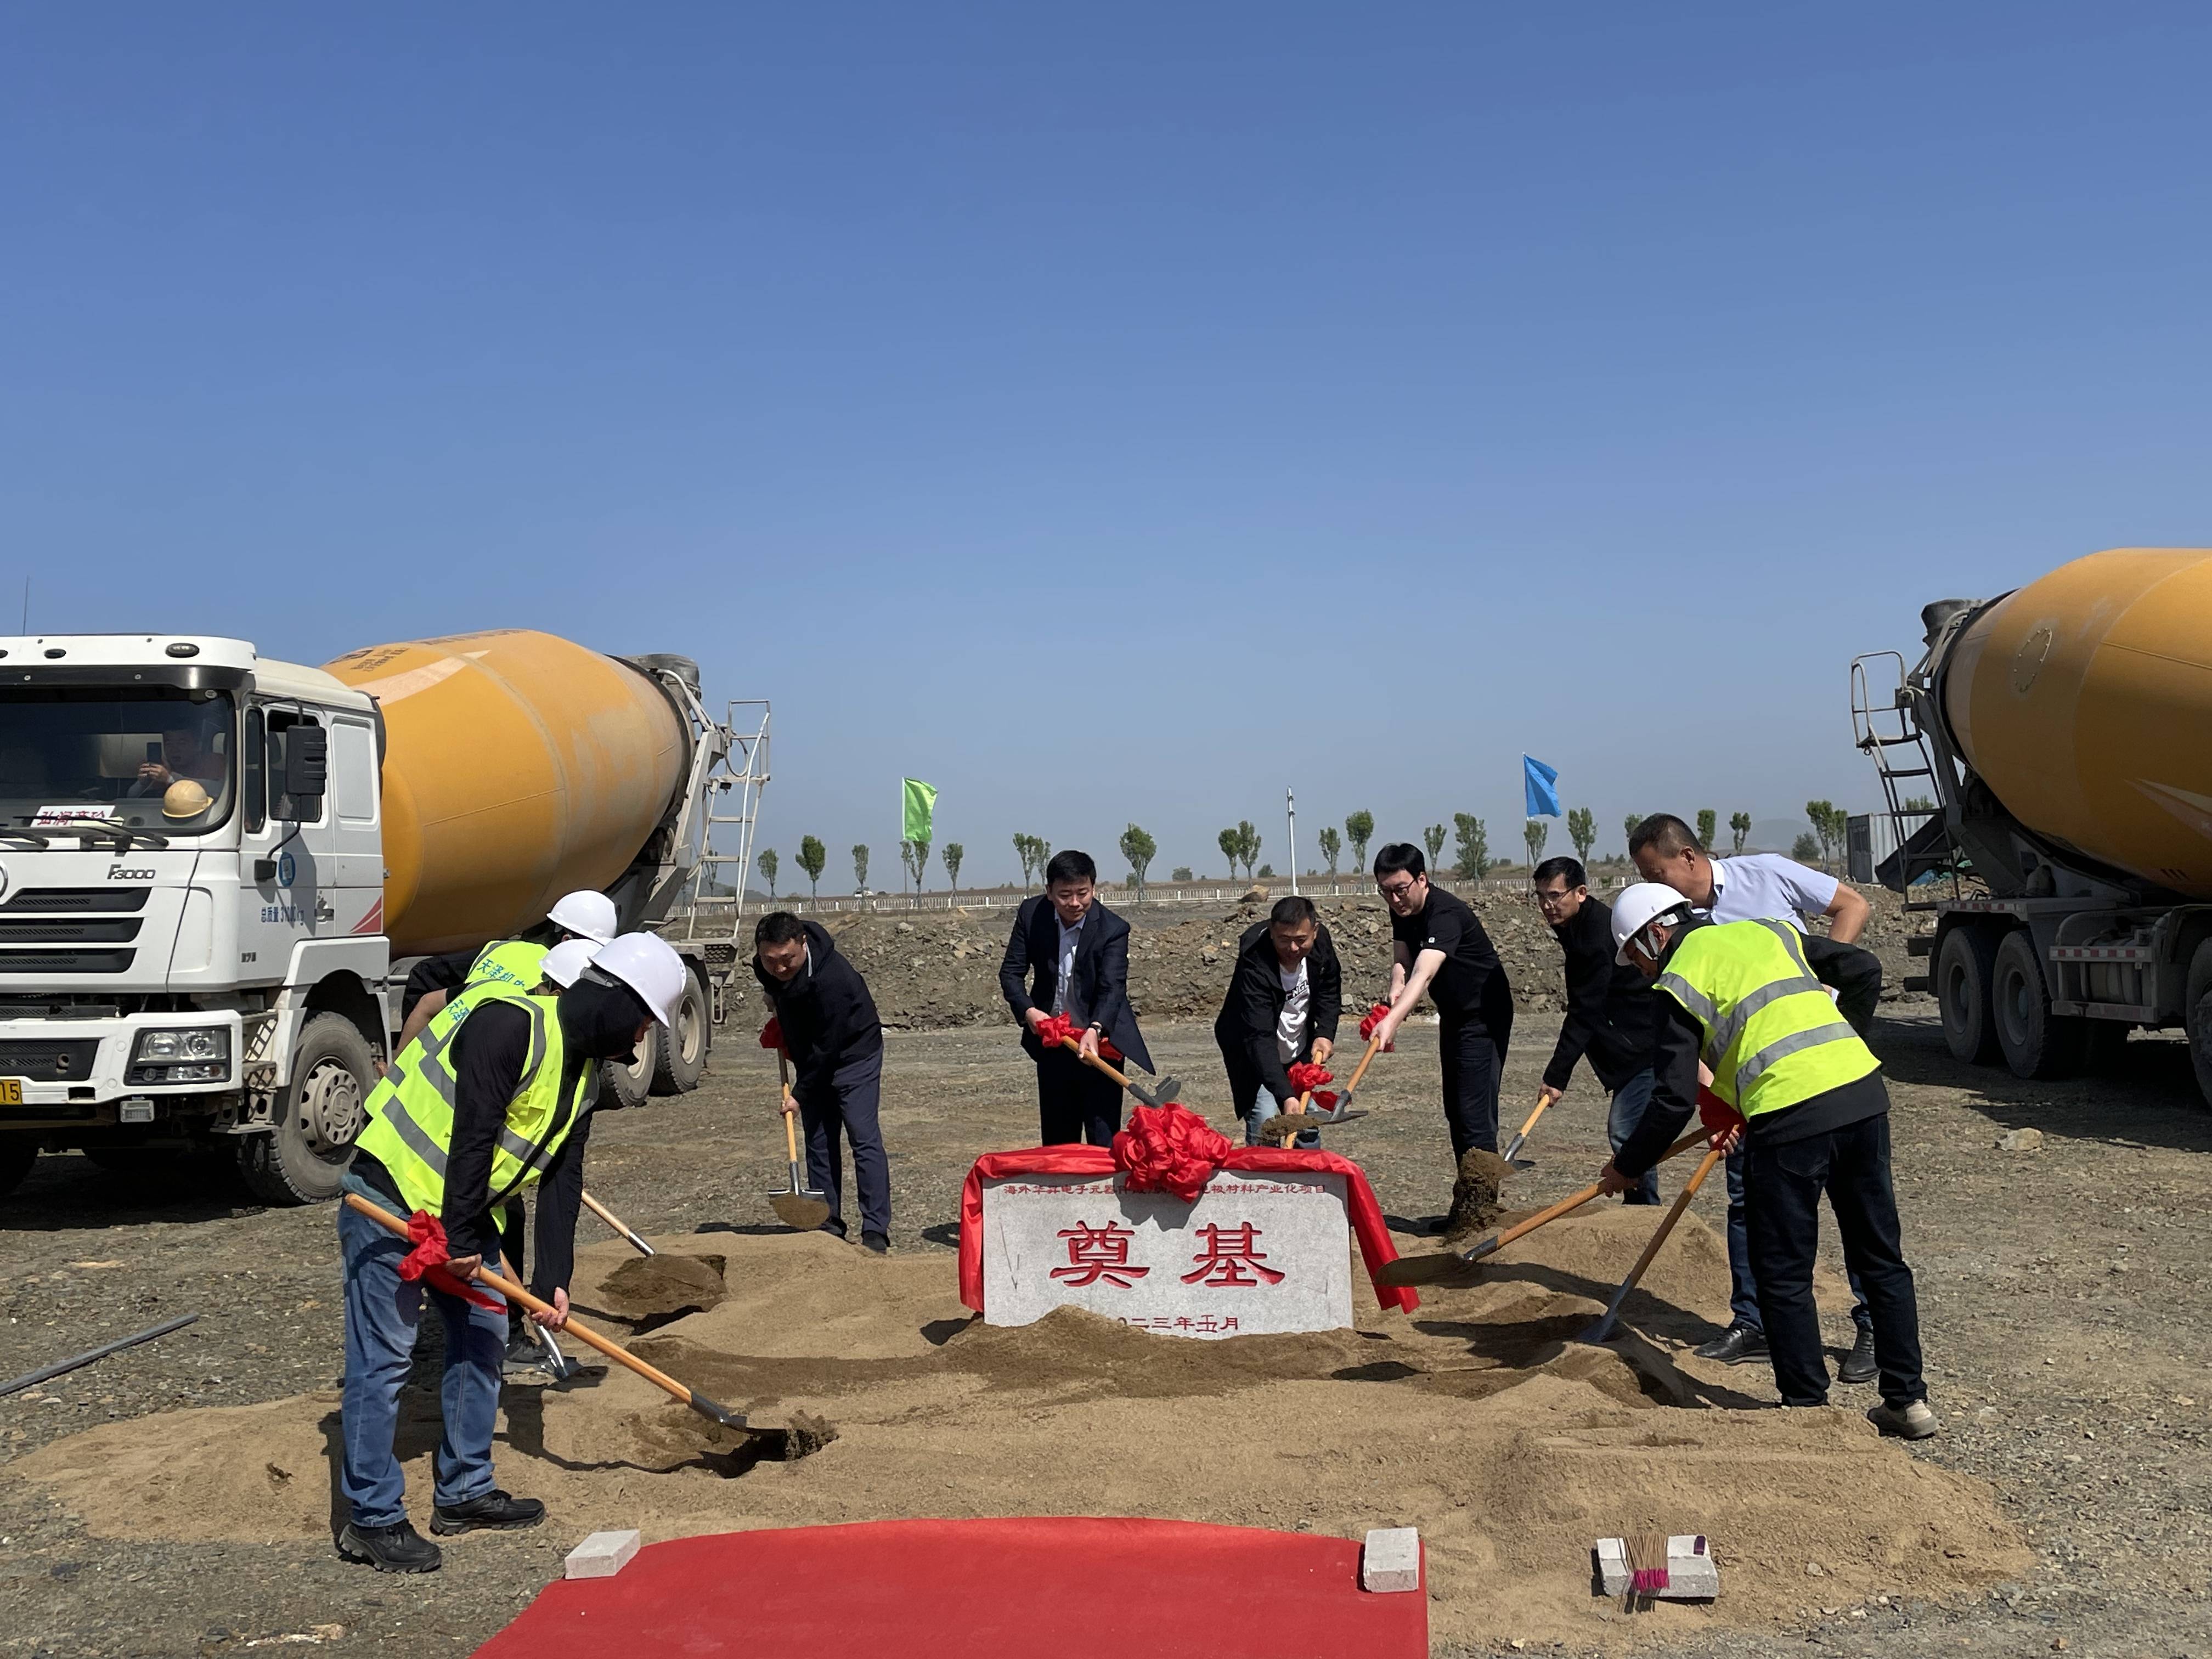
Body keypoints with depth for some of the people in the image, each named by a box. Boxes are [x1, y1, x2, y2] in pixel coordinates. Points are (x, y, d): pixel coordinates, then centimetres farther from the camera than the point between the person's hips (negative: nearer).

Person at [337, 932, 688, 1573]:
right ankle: (372, 1519, 4)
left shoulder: (582, 1070, 8)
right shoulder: (511, 1021, -22)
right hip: (391, 1195, -10)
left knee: (482, 1333, 13)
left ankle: (465, 1493, 25)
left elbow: (563, 1179, 8)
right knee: (384, 1355, -5)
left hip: (465, 1208, 10)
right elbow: (472, 1133, -25)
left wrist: (554, 1280, 2)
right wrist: (460, 1239, -20)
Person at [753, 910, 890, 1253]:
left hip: (854, 1054, -7)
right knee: (818, 1142, 6)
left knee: (864, 1138, -13)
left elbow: (827, 1047, -27)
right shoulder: (764, 967, -12)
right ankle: (828, 1225, 12)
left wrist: (800, 1094, -21)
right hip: (813, 1060, 7)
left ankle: (876, 1231, -13)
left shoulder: (831, 978, -35)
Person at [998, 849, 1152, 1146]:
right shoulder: (1031, 914, -7)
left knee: (1103, 1139, -6)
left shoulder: (1113, 929, -17)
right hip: (1051, 1042, 4)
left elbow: (1112, 987, -26)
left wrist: (1095, 1030, -44)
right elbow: (1011, 971, -3)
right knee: (1055, 1138, 13)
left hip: (1099, 1041, -4)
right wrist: (1028, 1011, -21)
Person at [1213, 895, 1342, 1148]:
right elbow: (1259, 1039, -42)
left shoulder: (1321, 940, -16)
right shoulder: (1255, 965, -36)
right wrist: (1286, 1096, -50)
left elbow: (1330, 991, 5)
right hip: (1253, 1055, -6)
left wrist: (1325, 1033, -12)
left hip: (1300, 1050, 6)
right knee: (1265, 1122, -19)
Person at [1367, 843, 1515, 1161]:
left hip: (1484, 1016, -9)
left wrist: (1393, 1019, -57)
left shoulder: (1445, 914, -30)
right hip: (1453, 1015, 9)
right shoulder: (1402, 911, -3)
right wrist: (1396, 990, -25)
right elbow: (1402, 960, -1)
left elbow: (1424, 973, -44)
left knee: (1474, 1114, -15)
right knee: (1455, 1110, 15)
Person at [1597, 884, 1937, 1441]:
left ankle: (1808, 1408, 12)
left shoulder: (1681, 979, 3)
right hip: (1864, 1090, 7)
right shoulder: (1768, 932, 22)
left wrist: (1627, 1167, 11)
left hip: (1791, 1117, -7)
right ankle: (1909, 1400, 22)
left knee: (1784, 1274, 8)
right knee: (1881, 1258, 16)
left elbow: (1675, 1099, -2)